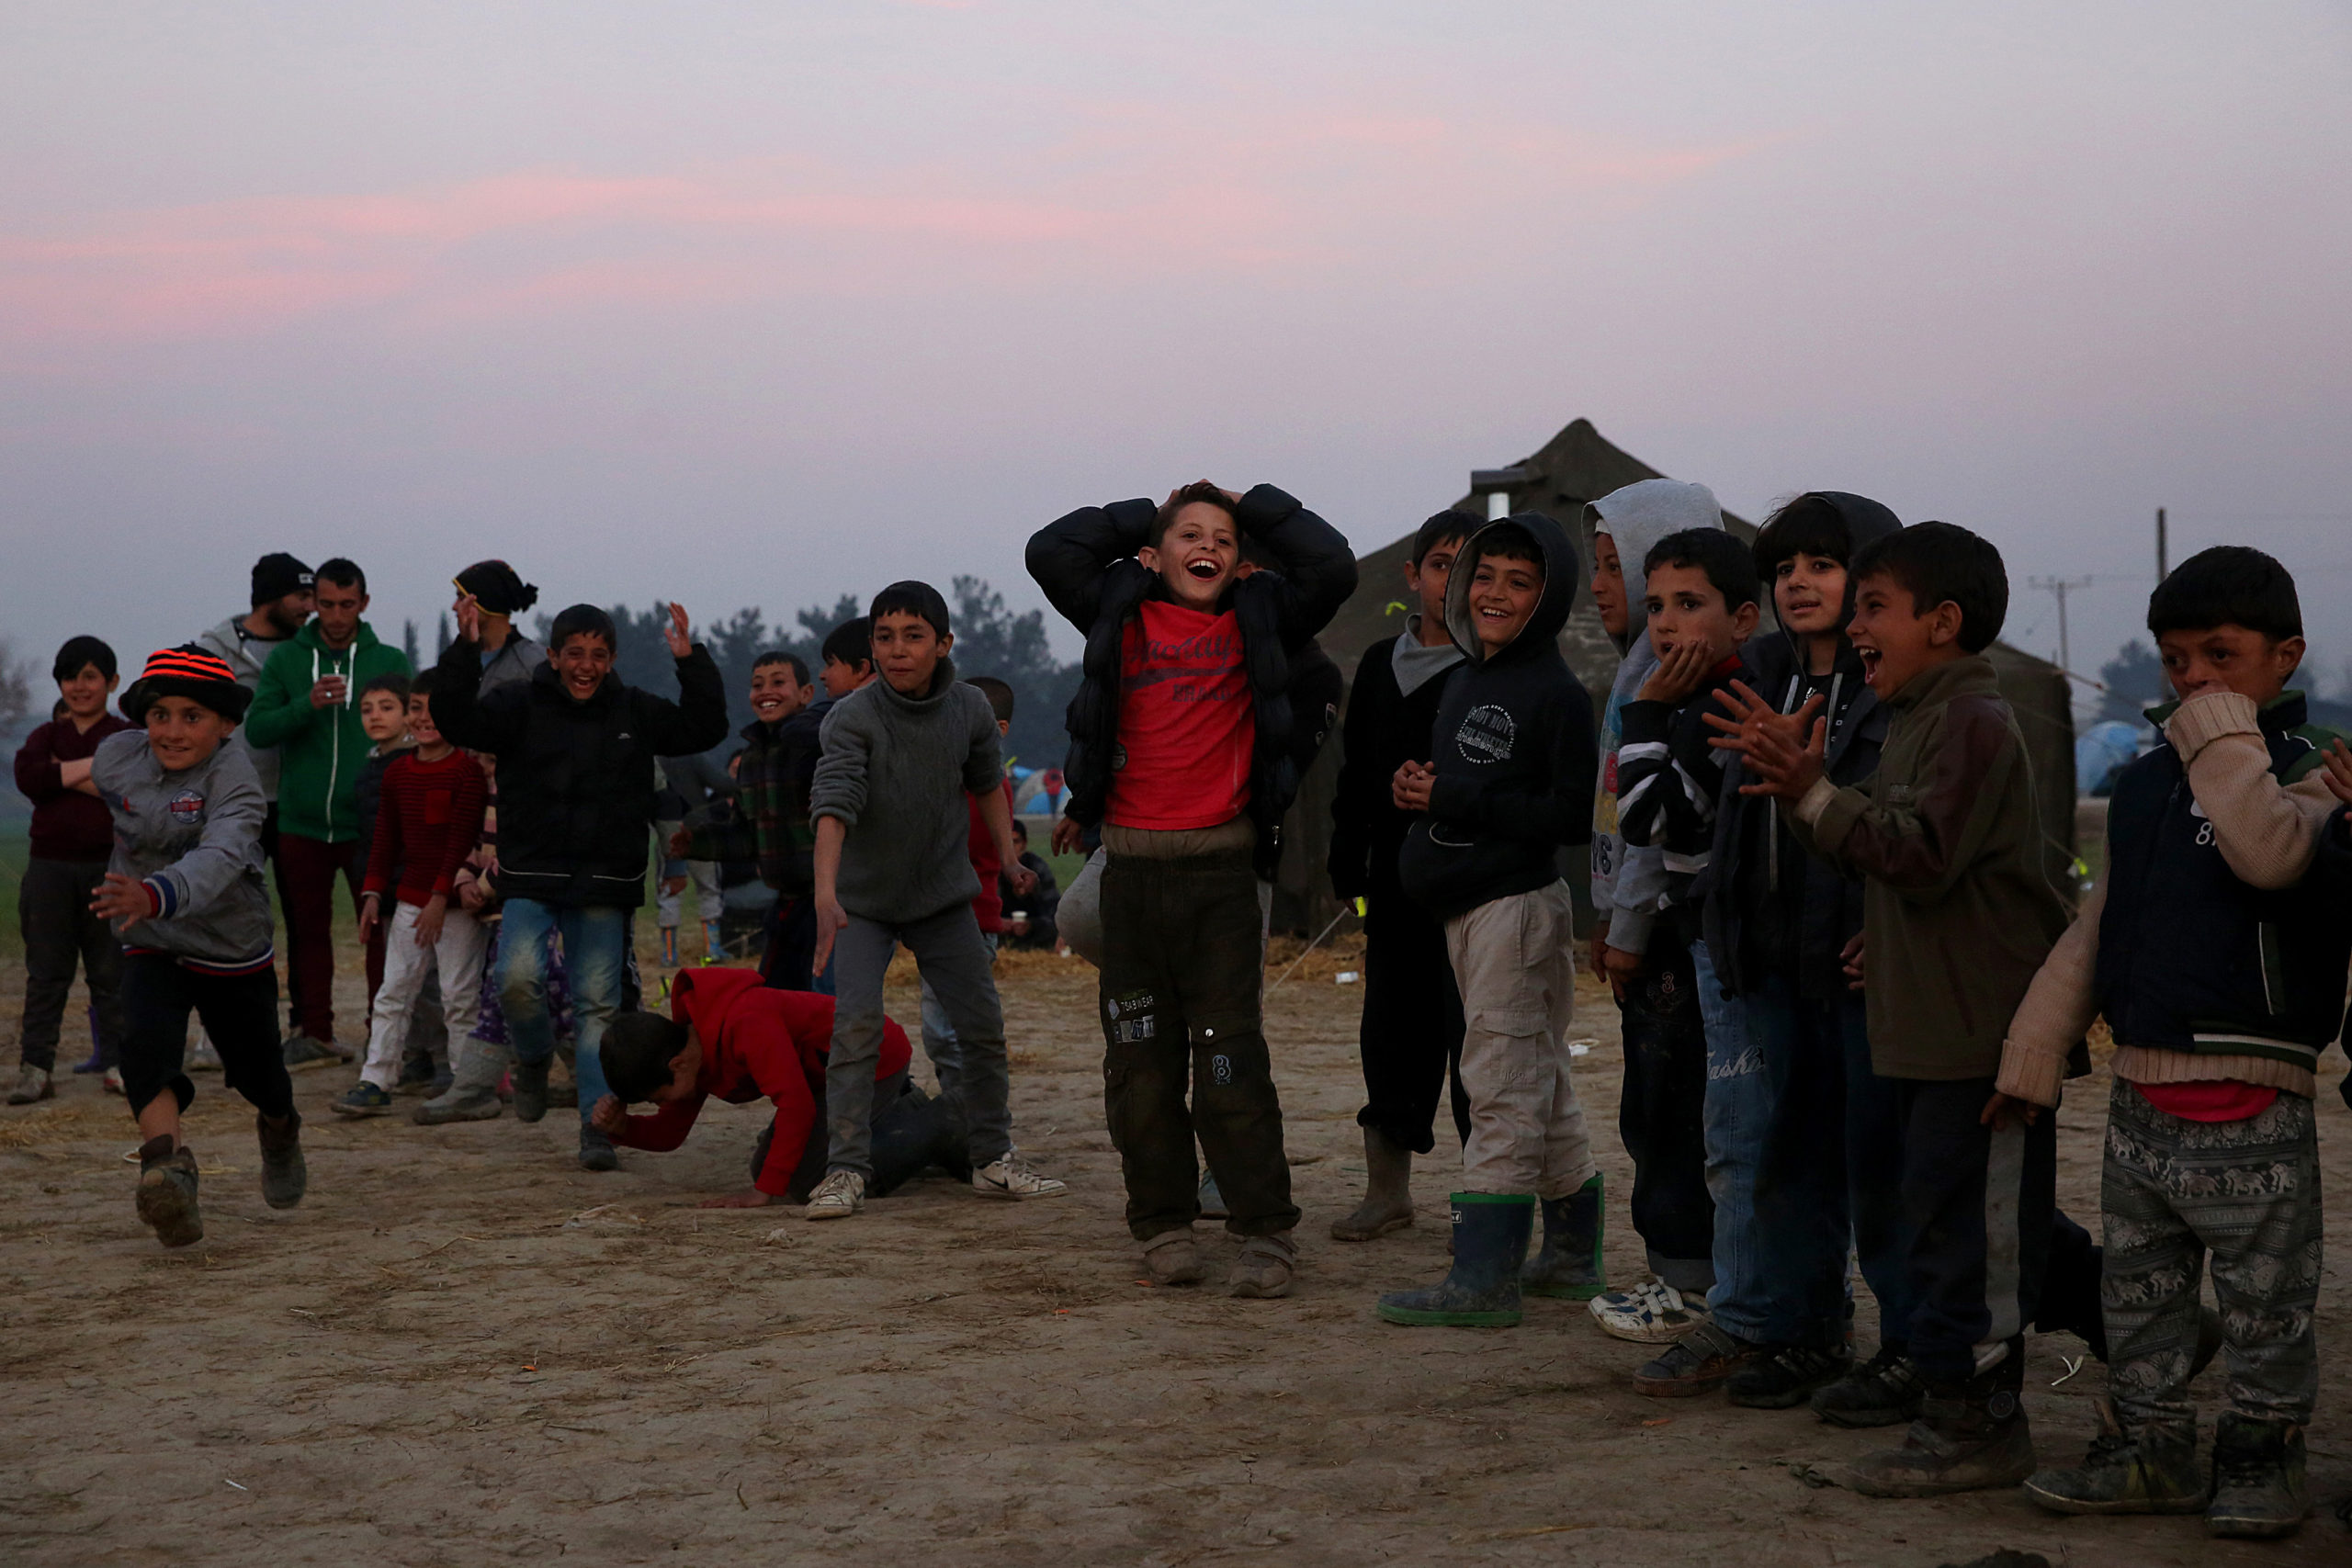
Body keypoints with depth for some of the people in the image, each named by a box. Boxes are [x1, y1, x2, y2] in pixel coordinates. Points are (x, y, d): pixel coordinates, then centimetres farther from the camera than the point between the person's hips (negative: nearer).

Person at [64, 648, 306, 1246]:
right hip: (150, 950, 3)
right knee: (144, 1040, -29)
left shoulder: (234, 777, -26)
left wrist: (155, 895, -61)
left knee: (256, 1073, 15)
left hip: (233, 953, -2)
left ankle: (280, 1131, 50)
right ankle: (167, 1164, -37)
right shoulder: (121, 756, -10)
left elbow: (220, 859, -46)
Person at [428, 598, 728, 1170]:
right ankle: (533, 1059, 12)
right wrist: (465, 651, -23)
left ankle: (598, 1128, 5)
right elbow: (456, 721, -11)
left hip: (605, 889, 1)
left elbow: (705, 728, 4)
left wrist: (691, 661, -8)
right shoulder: (520, 704, 1)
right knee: (518, 978, -20)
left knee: (598, 1003, 0)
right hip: (531, 880, -1)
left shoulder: (635, 711, 8)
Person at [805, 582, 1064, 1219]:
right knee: (857, 1022, -17)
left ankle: (993, 1160, 19)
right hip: (865, 898, -4)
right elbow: (834, 803, -33)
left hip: (944, 897, 4)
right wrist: (825, 893, -45)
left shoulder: (970, 710, -7)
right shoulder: (853, 717, -20)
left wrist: (1009, 856, 7)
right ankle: (846, 1170, -12)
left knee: (983, 1025, 5)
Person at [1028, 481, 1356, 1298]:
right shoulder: (1121, 614, 9)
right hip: (1132, 869, 2)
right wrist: (1144, 516, 11)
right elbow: (1050, 551, 2)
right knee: (1140, 1059, 5)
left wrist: (1253, 505, 10)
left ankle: (1265, 1232, 0)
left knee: (1230, 1056, -5)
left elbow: (1332, 566, -1)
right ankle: (1163, 1224, 15)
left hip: (1223, 870, -2)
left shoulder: (1258, 619, 8)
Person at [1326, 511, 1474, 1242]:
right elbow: (1356, 771, 18)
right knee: (1391, 1031, 10)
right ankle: (1388, 1189, 21)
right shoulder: (1380, 663, 14)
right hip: (1396, 883, 5)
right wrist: (1347, 861, 14)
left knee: (1473, 1037, -3)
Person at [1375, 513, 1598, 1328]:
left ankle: (1483, 1278, -8)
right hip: (1467, 912, 9)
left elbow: (1570, 817, -17)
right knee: (1539, 1088, 15)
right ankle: (1572, 1254, 24)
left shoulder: (1557, 695, -11)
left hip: (1520, 907, -9)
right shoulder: (1462, 684, 14)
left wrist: (1452, 801, -17)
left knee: (1503, 1089, -9)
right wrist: (1417, 790, 1)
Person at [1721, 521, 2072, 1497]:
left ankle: (1972, 1424, 0)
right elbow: (1876, 858, 17)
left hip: (1983, 1037, -10)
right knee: (1949, 1223, 14)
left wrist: (1815, 793, -20)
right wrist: (1802, 790, 3)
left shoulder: (1973, 722, -14)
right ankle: (1973, 1415, 21)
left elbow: (1922, 856, -22)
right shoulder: (1919, 720, 18)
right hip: (1934, 1030, 10)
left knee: (1969, 1228, -6)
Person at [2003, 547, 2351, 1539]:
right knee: (2138, 1293, 14)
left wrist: (2221, 733, -20)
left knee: (2266, 1304, 3)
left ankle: (2263, 1455, 17)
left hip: (2251, 1099, -6)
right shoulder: (2144, 784, 14)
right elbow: (2094, 929, 17)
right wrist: (2034, 1050, 14)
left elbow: (2271, 853, -29)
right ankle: (2150, 1448, 25)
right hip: (2141, 1090, 6)